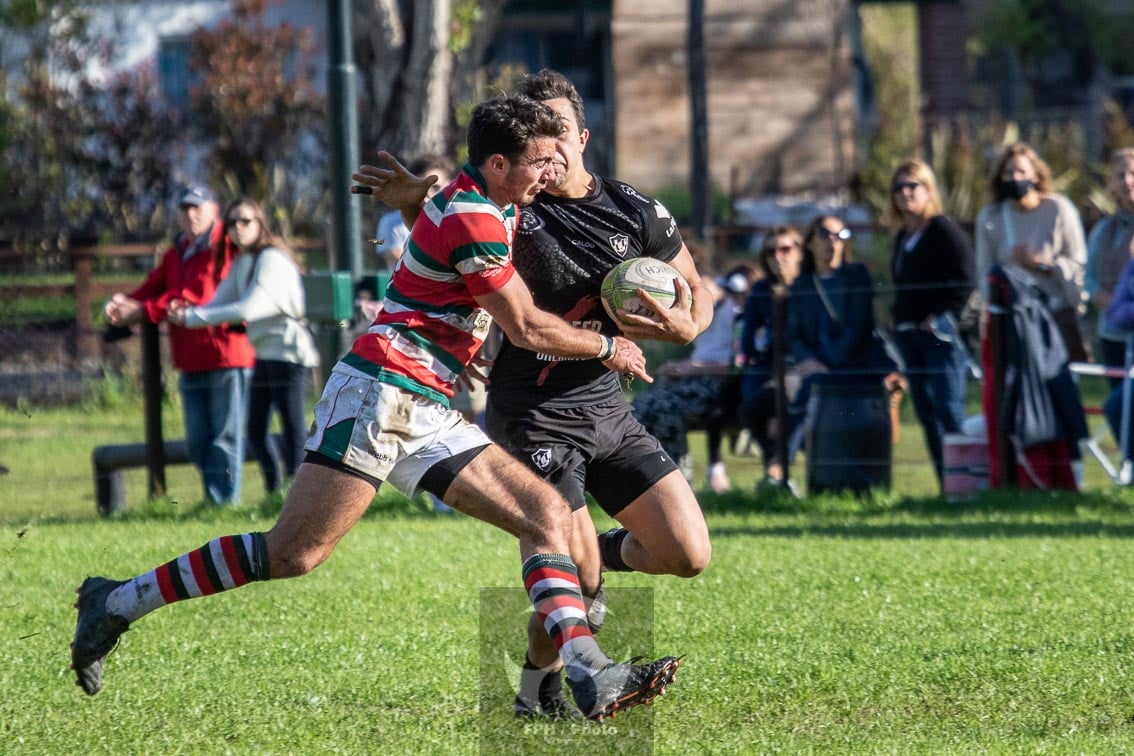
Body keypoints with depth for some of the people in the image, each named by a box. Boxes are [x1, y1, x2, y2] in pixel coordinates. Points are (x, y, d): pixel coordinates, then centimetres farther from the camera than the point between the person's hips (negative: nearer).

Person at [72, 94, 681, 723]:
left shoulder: (489, 205, 15)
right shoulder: (472, 220, -14)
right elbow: (528, 330, -8)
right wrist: (608, 348, 6)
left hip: (426, 414, 10)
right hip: (380, 392, -10)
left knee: (546, 514, -3)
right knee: (294, 554, -13)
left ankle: (590, 677, -15)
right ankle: (118, 603, -2)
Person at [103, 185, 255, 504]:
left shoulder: (223, 249, -9)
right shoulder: (175, 255, 17)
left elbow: (201, 296, -20)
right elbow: (153, 287, 8)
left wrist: (145, 311, -21)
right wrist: (124, 303, -15)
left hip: (226, 360, -8)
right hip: (191, 365, 8)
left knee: (224, 438, -5)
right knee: (197, 441, 10)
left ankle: (224, 502, -4)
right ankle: (213, 499, 17)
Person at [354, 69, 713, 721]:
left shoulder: (636, 213, 1)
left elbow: (697, 292, 10)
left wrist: (688, 327, -14)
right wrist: (414, 201, -10)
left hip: (607, 407, 4)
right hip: (535, 416, -4)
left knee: (689, 556, -3)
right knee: (577, 574, -12)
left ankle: (598, 555, 28)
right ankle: (538, 687, 16)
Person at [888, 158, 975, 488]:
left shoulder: (943, 230, -7)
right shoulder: (902, 237, 18)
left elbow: (964, 280, -13)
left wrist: (942, 317, -16)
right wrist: (897, 315, 12)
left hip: (939, 334, -9)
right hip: (908, 334, 9)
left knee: (948, 409, -13)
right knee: (926, 412, 6)